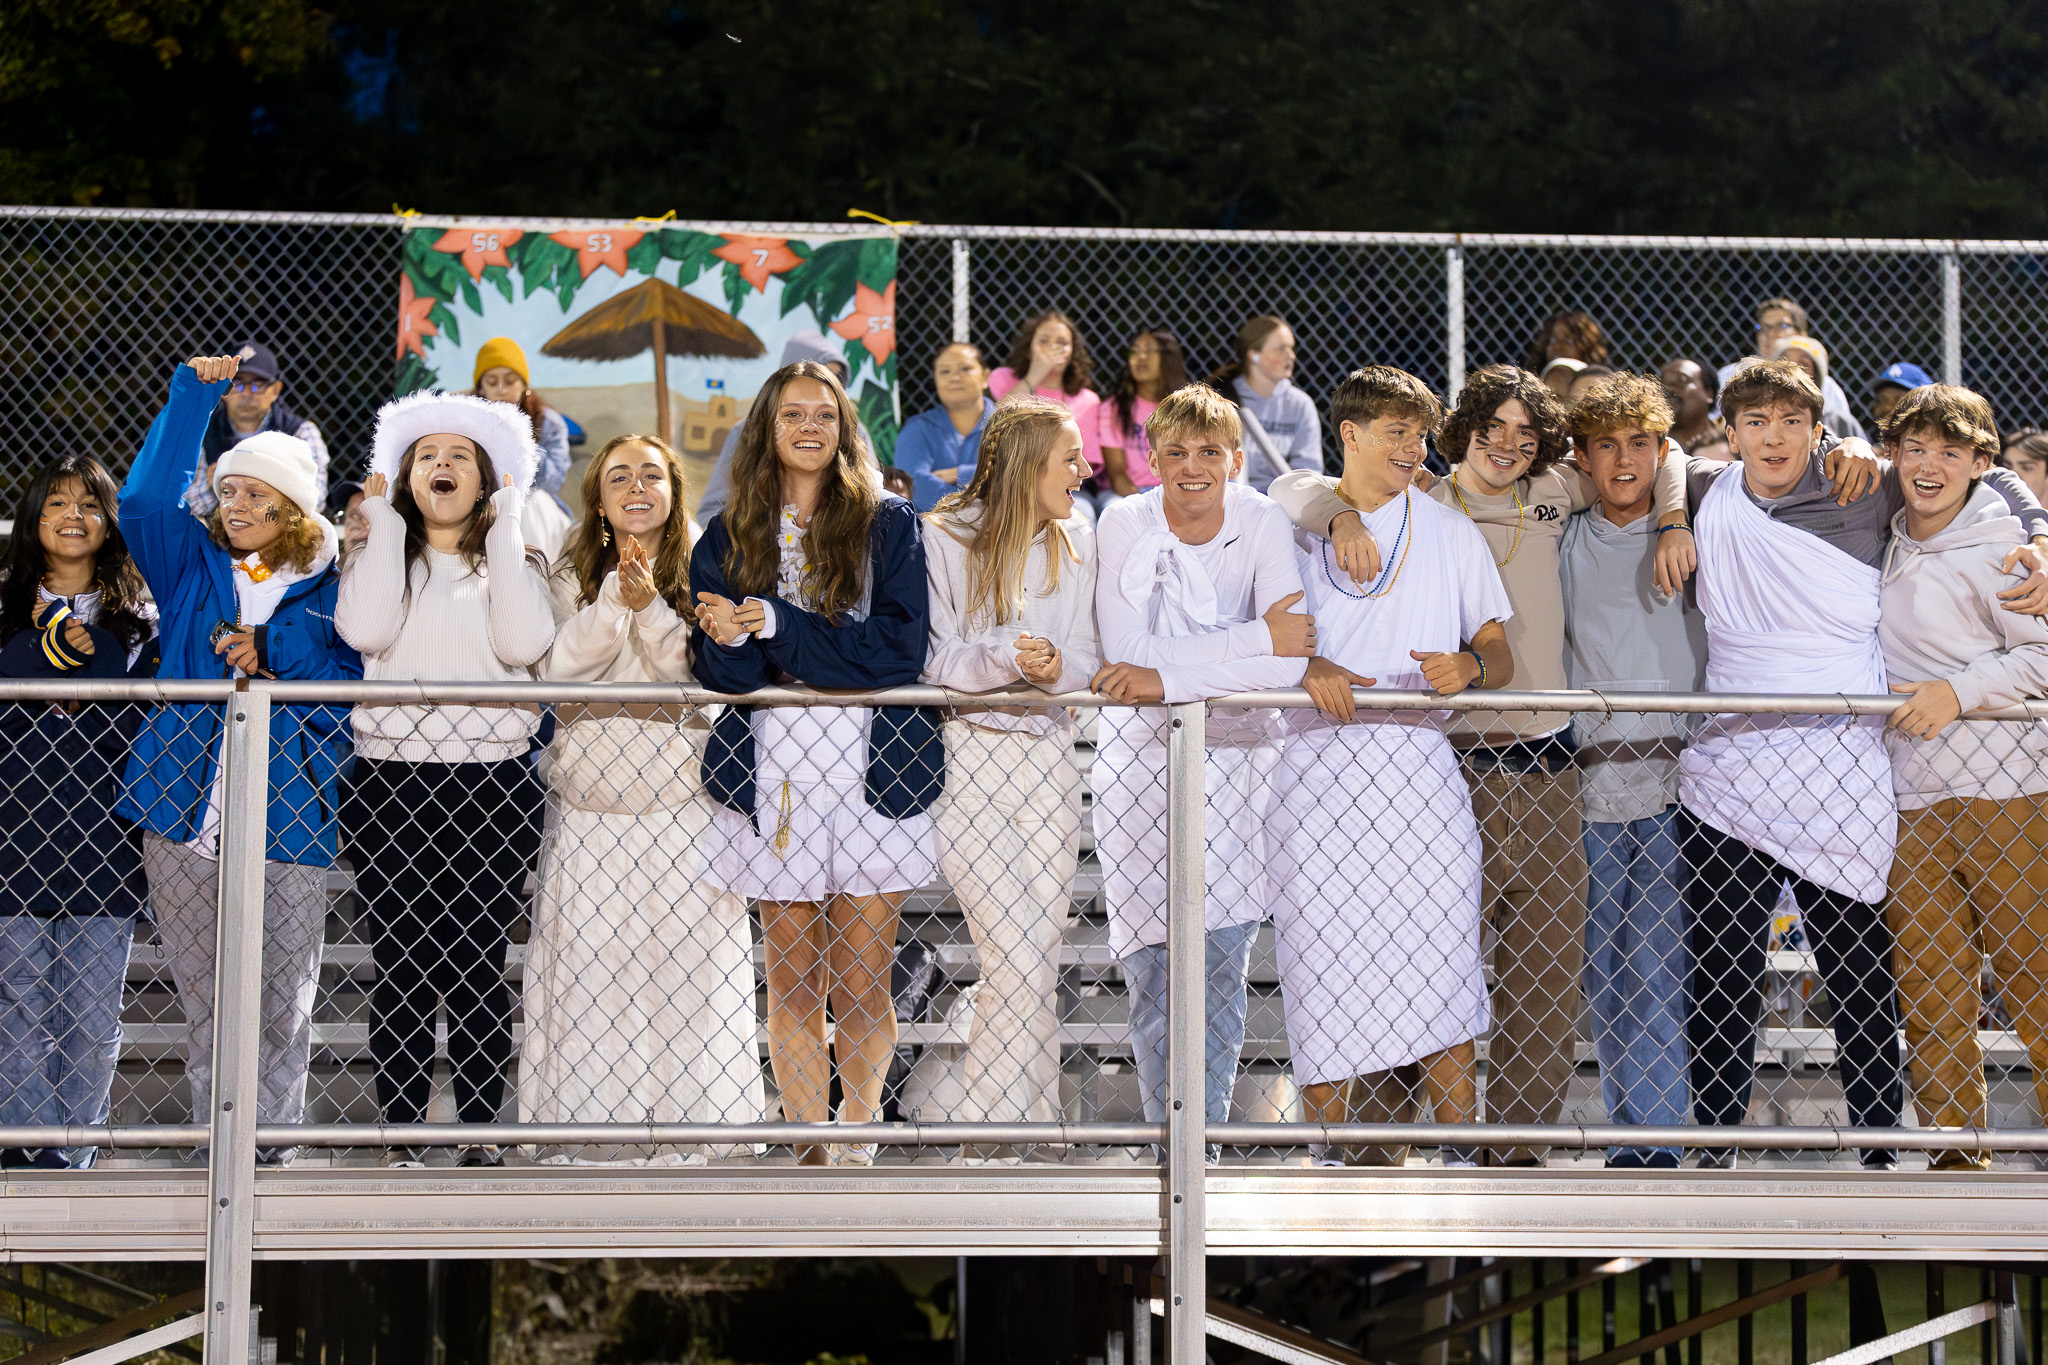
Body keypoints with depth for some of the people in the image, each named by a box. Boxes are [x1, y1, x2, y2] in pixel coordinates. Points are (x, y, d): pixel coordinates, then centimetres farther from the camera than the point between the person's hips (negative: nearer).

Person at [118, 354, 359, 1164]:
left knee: (280, 1006, 0)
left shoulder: (329, 589, 5)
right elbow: (144, 502, -5)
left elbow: (356, 685, -2)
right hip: (186, 818, 2)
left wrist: (272, 658, -12)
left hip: (286, 823, -2)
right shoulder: (194, 566, 11)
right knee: (203, 1005, 7)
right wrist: (192, 399, -6)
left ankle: (269, 1146, 10)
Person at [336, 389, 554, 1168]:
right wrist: (387, 525, -2)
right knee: (400, 971, -1)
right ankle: (401, 1138, 4)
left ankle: (479, 1134, 6)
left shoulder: (509, 563, 12)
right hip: (390, 785, 0)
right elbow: (365, 630, -9)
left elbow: (524, 644, -9)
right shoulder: (381, 556, 13)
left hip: (491, 787, 0)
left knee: (478, 970, 0)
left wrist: (504, 532, -4)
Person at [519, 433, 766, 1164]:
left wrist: (650, 608, -16)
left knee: (680, 959, -4)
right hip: (590, 801, 1)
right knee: (585, 965, -1)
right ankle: (576, 1129, 3)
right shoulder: (572, 578, 10)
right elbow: (557, 668, -4)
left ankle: (675, 1135, 0)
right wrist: (616, 600, -14)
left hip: (678, 796, -1)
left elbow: (705, 674, -4)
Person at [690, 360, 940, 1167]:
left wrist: (774, 625, -13)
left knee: (861, 990, 0)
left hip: (872, 774, -2)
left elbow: (900, 648, -8)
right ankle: (810, 1156, 7)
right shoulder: (728, 540, 10)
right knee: (794, 987, 2)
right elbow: (720, 669, 1)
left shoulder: (887, 526, 4)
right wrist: (728, 640, -23)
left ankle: (856, 1140, 15)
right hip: (771, 775, 2)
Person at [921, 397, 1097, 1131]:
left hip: (1046, 753, 5)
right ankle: (1017, 1116, -3)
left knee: (1038, 957, 2)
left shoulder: (1075, 542, 10)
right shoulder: (942, 541, -5)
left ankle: (1002, 1123, 11)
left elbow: (1087, 656, 6)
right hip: (965, 759, -5)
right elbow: (935, 660, -8)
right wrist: (1007, 661, -26)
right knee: (1019, 963, -13)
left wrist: (1056, 667, -17)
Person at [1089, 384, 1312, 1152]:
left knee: (1220, 976, -3)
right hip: (1138, 763, 0)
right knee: (1152, 980, -1)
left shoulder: (1264, 525, -6)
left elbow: (1290, 662, -19)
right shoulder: (1125, 524, -6)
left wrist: (1168, 676, -26)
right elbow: (1125, 651, -19)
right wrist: (1256, 638, -22)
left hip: (1235, 764, 0)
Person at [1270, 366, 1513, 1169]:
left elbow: (1500, 656, 13)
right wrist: (1307, 667, -13)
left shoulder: (1450, 533, 16)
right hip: (1318, 767, 0)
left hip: (1419, 764, 1)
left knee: (1443, 976, -8)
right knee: (1322, 976, -4)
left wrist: (1469, 666, -10)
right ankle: (1327, 1156, 3)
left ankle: (1460, 1157, -4)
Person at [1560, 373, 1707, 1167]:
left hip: (1676, 779, -3)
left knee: (1656, 967, -8)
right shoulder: (1564, 542, 12)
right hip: (1594, 776, 3)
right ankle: (1628, 1137, 11)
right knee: (1603, 974, 3)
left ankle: (1655, 1144, -6)